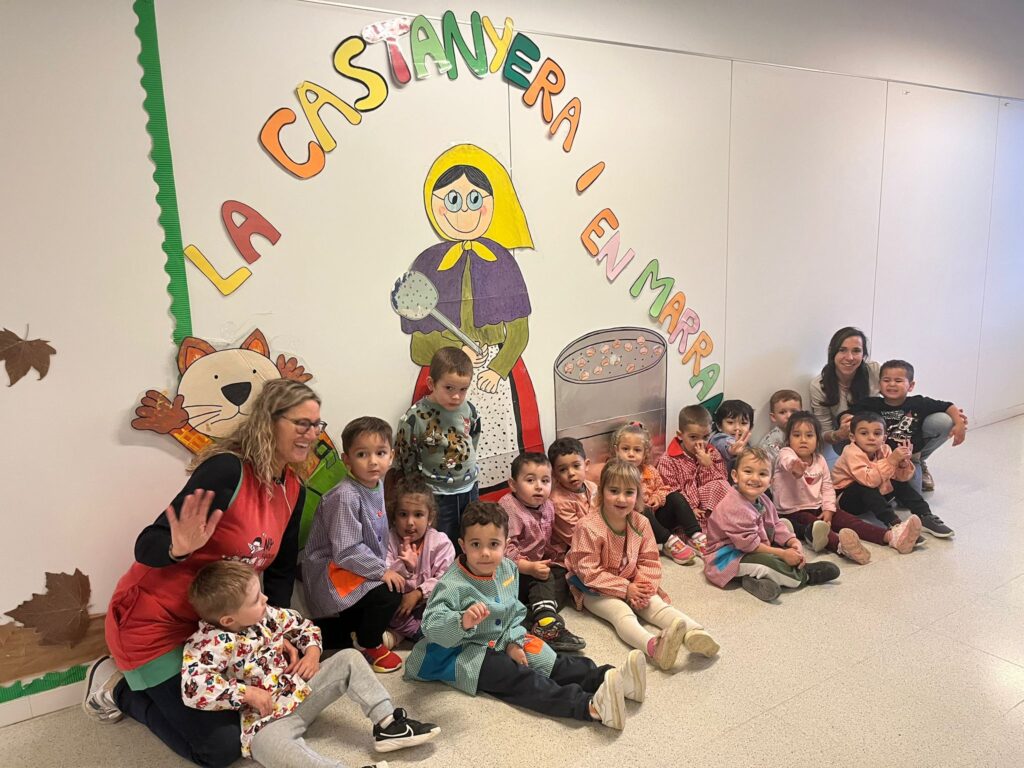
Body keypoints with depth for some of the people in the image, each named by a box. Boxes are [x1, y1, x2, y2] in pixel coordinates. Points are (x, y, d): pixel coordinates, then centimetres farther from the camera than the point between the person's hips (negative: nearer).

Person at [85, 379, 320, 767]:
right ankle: (121, 689, 14)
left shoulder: (293, 488, -3)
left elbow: (280, 570, 6)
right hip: (156, 622, -8)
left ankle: (147, 679, 24)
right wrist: (179, 549, -47)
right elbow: (147, 548, -26)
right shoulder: (228, 469, -27)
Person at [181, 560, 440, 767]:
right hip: (266, 717, -7)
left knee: (349, 659, 0)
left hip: (300, 689, 8)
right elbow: (193, 688, -37)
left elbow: (302, 625, 15)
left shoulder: (265, 615, -1)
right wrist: (249, 693, -31)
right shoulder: (210, 644, -22)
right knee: (268, 744, -41)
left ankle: (388, 723, -6)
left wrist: (312, 652, -5)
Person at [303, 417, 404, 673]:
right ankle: (369, 645, 4)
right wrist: (382, 570, -21)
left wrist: (383, 566, 5)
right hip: (332, 572, -10)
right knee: (389, 594, -21)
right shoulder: (345, 496, -26)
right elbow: (346, 551, -26)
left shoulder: (376, 485, 1)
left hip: (358, 570, 10)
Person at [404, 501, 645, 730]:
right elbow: (431, 626, -33)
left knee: (554, 663, -7)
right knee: (518, 678, -27)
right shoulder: (452, 585, -23)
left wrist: (514, 642, -5)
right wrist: (463, 622, -51)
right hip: (464, 654, -8)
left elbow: (516, 612, 11)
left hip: (500, 645, 8)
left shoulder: (508, 569, -1)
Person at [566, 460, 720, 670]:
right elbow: (588, 572, -19)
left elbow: (650, 561, 3)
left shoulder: (641, 523, -2)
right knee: (622, 612, -31)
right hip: (595, 591, -6)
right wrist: (625, 588, -20)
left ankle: (694, 633, -43)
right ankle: (653, 646, -61)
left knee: (658, 605, -19)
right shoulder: (589, 527, -20)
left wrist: (643, 587, -17)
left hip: (632, 585, 6)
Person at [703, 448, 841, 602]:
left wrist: (794, 542, -12)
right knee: (766, 562, -31)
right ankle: (806, 575, -5)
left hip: (756, 550, 11)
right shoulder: (734, 507, -27)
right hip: (726, 557, -10)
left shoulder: (763, 501, 4)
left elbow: (776, 527, 9)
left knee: (789, 548, 10)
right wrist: (782, 554, -21)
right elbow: (748, 543, -27)